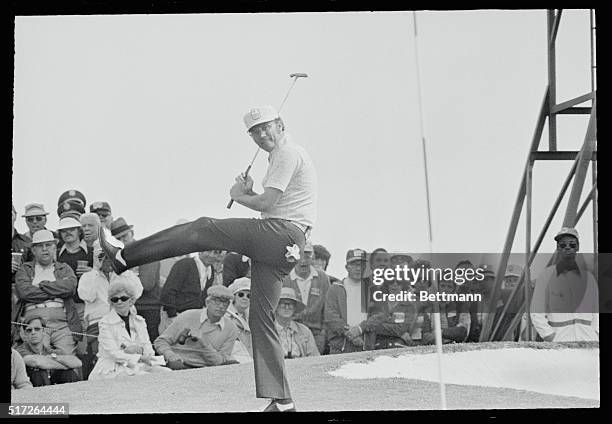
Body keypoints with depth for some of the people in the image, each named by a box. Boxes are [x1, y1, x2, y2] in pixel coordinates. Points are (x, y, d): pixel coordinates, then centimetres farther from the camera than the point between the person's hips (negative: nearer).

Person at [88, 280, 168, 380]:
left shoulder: (139, 321, 14)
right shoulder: (105, 323, -1)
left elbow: (149, 349, 9)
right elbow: (113, 353, -12)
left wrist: (140, 349, -16)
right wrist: (141, 358, -19)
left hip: (138, 367, 5)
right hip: (112, 370, -5)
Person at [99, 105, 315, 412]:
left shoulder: (288, 153, -5)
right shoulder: (285, 155, 29)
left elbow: (266, 203, -13)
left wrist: (237, 195, 5)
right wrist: (248, 192, 11)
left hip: (280, 233, -10)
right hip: (282, 247, 10)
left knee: (201, 229, -4)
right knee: (261, 317, 7)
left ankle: (124, 256, 0)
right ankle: (281, 400, 4)